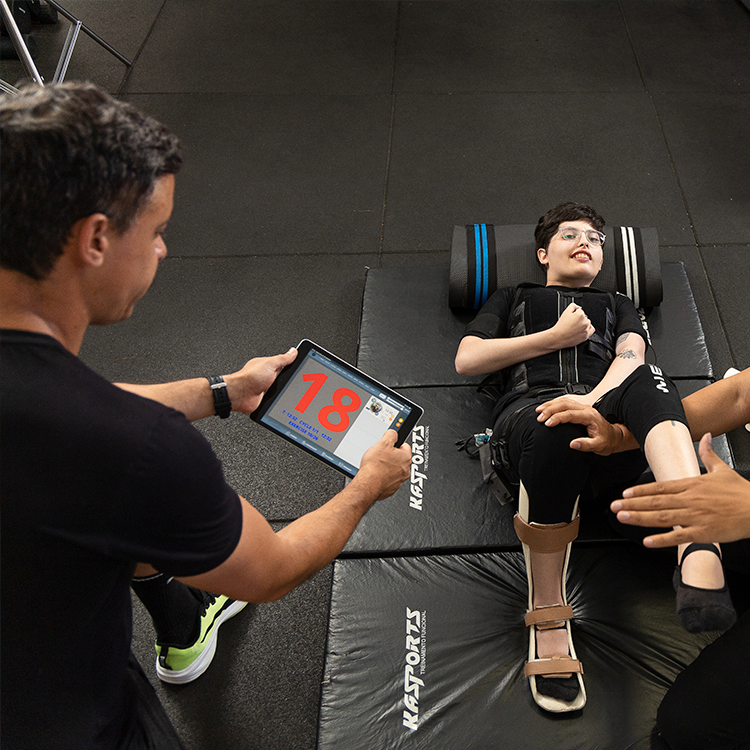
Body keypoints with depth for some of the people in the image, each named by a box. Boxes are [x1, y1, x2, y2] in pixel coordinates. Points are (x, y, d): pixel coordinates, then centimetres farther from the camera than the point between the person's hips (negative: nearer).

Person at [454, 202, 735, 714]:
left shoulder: (617, 305, 37)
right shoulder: (512, 300, 34)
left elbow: (631, 354, 12)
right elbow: (467, 360, 16)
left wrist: (594, 398, -12)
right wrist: (555, 337, 8)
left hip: (607, 414, 2)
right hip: (529, 412, -1)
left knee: (648, 381, -35)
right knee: (553, 424, -40)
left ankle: (698, 546, -58)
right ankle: (548, 619, -30)